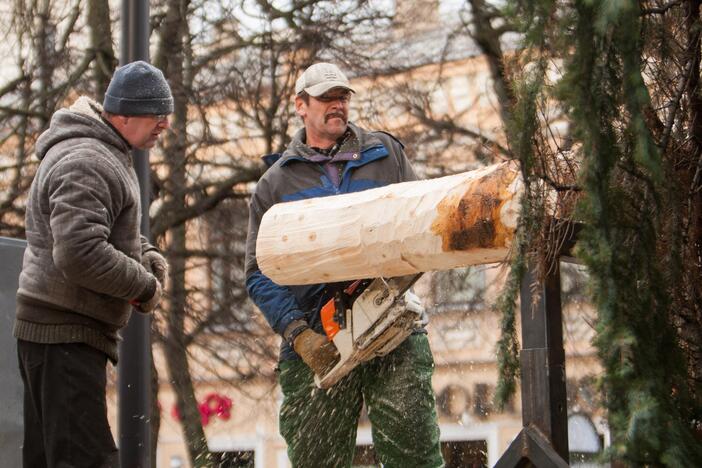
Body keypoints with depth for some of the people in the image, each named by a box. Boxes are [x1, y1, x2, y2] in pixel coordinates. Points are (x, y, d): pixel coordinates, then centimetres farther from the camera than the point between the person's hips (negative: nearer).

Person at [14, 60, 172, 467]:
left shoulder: (108, 155, 17)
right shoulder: (86, 163, -18)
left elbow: (113, 231, 30)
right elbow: (80, 254, -27)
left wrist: (145, 254, 9)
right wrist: (145, 286, -15)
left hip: (53, 330, 11)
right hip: (65, 335, -11)